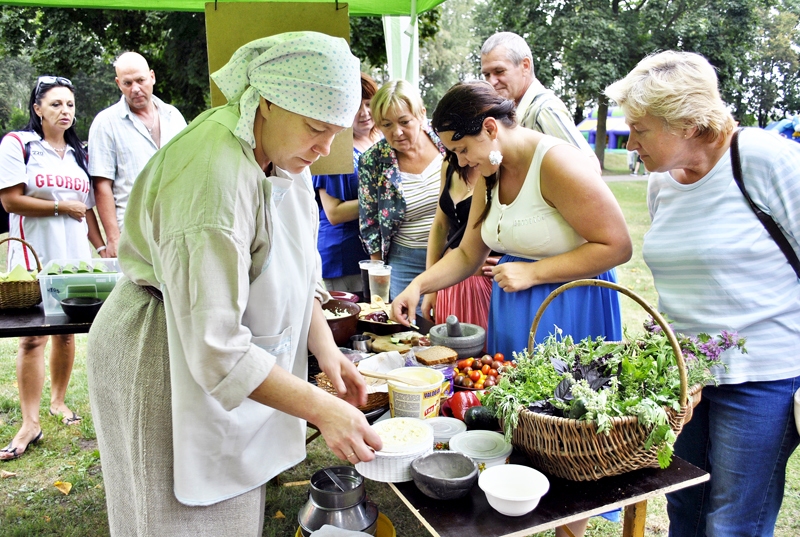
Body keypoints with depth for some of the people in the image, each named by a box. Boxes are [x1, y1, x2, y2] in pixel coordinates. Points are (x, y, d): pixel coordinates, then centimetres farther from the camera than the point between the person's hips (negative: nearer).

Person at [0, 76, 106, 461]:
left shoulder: (78, 154, 16)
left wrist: (102, 247, 8)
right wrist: (62, 206, -7)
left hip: (75, 255, 5)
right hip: (34, 256, -5)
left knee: (66, 331, 9)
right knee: (33, 337, -5)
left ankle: (58, 401, 26)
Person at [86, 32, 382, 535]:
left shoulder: (283, 153, -2)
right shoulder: (211, 177, -31)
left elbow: (298, 268, 7)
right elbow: (215, 348, -32)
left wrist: (327, 350, -4)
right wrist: (323, 409, -30)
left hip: (239, 360, 8)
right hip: (172, 368, -8)